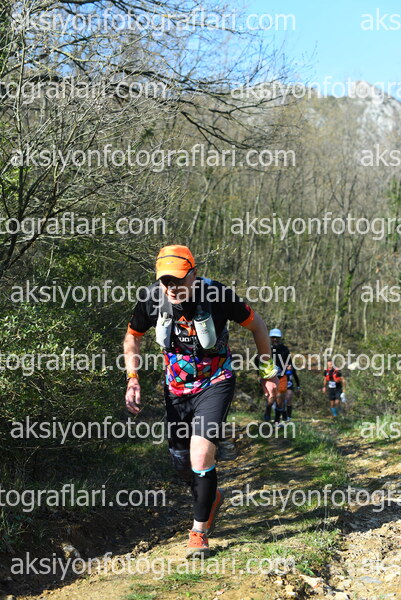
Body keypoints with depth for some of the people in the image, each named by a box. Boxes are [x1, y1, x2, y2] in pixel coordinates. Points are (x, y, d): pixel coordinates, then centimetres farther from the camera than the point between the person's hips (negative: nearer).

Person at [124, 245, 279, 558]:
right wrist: (133, 378, -9)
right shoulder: (152, 298, -17)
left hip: (215, 383, -4)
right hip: (177, 388, 4)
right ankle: (212, 496, 44)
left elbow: (257, 325, -6)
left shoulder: (218, 295, -24)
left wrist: (269, 371, -1)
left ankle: (200, 531, 3)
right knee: (182, 462, 11)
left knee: (201, 455, -18)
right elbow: (132, 337, 4)